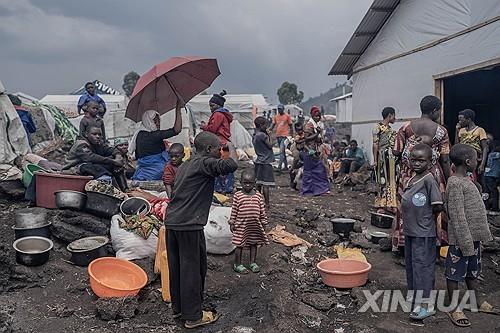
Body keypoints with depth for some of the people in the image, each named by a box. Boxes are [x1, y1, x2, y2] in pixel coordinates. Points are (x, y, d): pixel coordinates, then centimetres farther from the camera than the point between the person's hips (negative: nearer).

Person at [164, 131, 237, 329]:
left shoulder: (184, 166, 18)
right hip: (189, 225, -9)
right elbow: (230, 166, -22)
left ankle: (178, 308, 30)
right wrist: (227, 158, -1)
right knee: (193, 268, 2)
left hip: (171, 222, 9)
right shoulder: (204, 163, -9)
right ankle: (193, 316, 12)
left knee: (177, 267, 17)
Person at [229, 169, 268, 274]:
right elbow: (234, 210, -2)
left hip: (255, 225, 3)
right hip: (241, 225, -3)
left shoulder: (258, 196, 1)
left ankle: (253, 263, 29)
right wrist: (232, 223, -1)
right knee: (240, 245, 6)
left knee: (254, 244, 14)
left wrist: (263, 222, 8)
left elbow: (262, 210, 7)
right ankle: (237, 264, 20)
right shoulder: (238, 196, -7)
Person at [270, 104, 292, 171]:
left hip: (284, 136, -6)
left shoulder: (287, 116, -1)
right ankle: (286, 166, 22)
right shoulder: (276, 116, 12)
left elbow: (290, 125, 2)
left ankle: (279, 166, -18)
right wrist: (270, 130, -6)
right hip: (278, 136, 6)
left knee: (281, 151, -15)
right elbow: (273, 124, 13)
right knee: (283, 151, 13)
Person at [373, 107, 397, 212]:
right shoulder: (379, 127, -7)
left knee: (391, 179, 8)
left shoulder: (390, 128, 17)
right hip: (383, 156, -8)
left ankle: (389, 204, 14)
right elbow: (375, 144, -11)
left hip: (392, 157, 8)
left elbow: (394, 144, 17)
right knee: (383, 180, -5)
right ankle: (381, 204, 1)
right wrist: (375, 160, -15)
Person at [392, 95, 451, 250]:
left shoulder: (406, 127, -4)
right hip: (432, 175, -1)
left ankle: (404, 242, 20)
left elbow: (396, 152, -5)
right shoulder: (441, 131, -6)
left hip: (408, 175, 2)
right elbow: (445, 160, -4)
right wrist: (448, 181, 5)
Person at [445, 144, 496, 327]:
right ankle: (454, 308, 15)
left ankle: (475, 302, 37)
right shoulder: (455, 183, -19)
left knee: (472, 271, 22)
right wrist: (466, 242, -21)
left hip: (474, 236, 10)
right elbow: (457, 215, -22)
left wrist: (482, 234, 19)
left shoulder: (466, 180, 11)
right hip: (461, 239, -10)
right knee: (455, 272, 4)